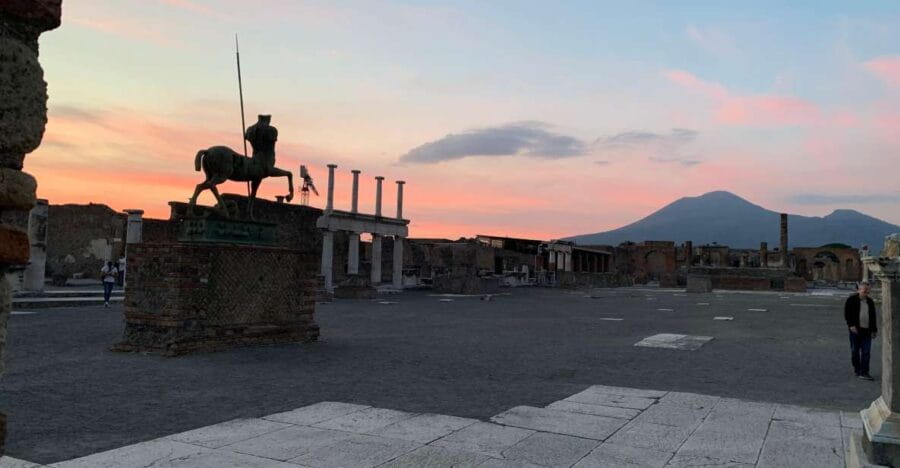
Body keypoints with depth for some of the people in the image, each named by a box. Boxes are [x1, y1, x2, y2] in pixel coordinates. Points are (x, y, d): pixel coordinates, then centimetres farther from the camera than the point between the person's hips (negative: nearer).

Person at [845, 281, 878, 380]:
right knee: (855, 351, 6)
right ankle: (857, 369, 21)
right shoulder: (851, 300, -2)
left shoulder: (870, 301, 12)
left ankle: (864, 373, -1)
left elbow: (873, 317, 18)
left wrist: (874, 330, 16)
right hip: (855, 330, -3)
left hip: (867, 331, 3)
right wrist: (851, 325, -16)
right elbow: (847, 313, -5)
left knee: (866, 352, -2)